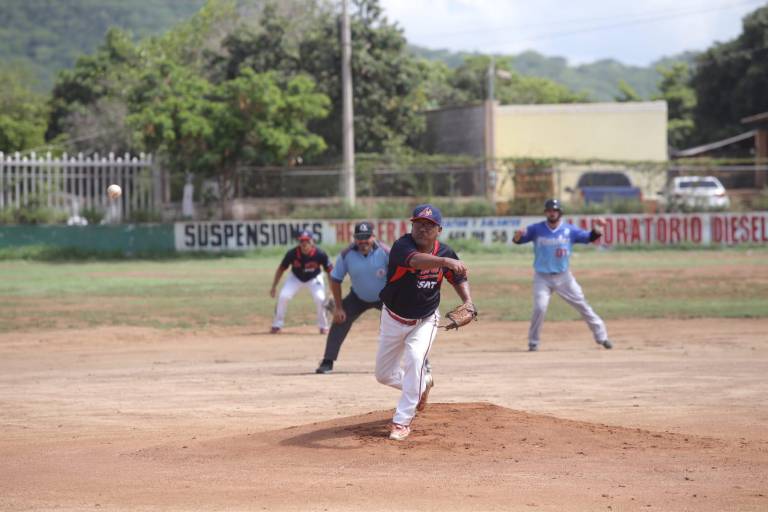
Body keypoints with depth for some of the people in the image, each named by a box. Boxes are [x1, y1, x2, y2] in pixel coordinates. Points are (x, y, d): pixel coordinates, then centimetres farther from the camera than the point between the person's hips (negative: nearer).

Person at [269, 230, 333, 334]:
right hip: (295, 278, 1)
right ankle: (277, 325, 2)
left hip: (314, 279, -1)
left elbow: (330, 271, -21)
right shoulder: (292, 254, -29)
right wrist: (273, 287, -13)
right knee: (283, 296, -18)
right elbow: (281, 269, -13)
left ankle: (323, 326, 2)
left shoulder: (320, 255, -32)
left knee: (320, 298, -22)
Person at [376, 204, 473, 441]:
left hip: (424, 321, 0)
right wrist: (446, 262, -67)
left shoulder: (445, 253, -14)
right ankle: (422, 385, 42)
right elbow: (416, 260, -50)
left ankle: (402, 421, -15)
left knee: (415, 359, -26)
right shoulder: (403, 246, -27)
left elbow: (459, 278, 5)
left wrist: (468, 302, -14)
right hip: (394, 319, 0)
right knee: (383, 374, 12)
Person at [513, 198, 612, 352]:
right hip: (542, 277, -2)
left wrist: (596, 231, -22)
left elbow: (588, 237, 0)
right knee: (540, 307, -18)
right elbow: (518, 240, -8)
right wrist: (518, 236, -32)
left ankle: (601, 336, 16)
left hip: (563, 277, 2)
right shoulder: (536, 229, -6)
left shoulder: (569, 230, -2)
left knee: (582, 305, 5)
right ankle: (533, 342, -1)